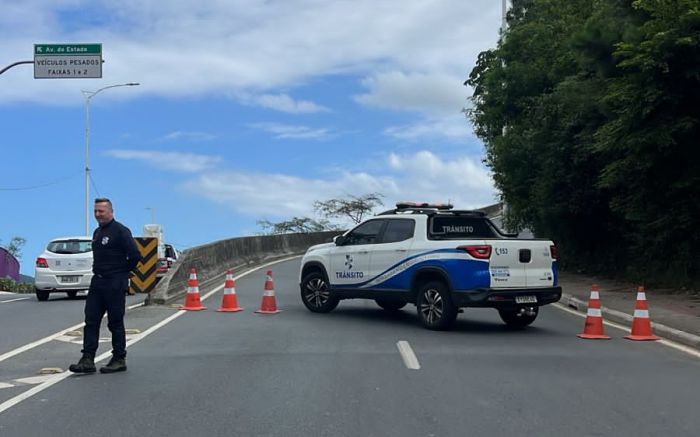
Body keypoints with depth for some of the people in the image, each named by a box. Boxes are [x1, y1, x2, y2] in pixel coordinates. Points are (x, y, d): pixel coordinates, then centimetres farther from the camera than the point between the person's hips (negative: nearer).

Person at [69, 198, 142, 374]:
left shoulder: (120, 231, -11)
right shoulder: (97, 232, 16)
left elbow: (135, 256, -17)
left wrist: (121, 272, -6)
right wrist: (98, 272, 12)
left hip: (115, 284, -8)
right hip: (97, 282, 8)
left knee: (115, 323, -1)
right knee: (91, 321, 3)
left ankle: (119, 360, 8)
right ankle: (88, 360, 3)